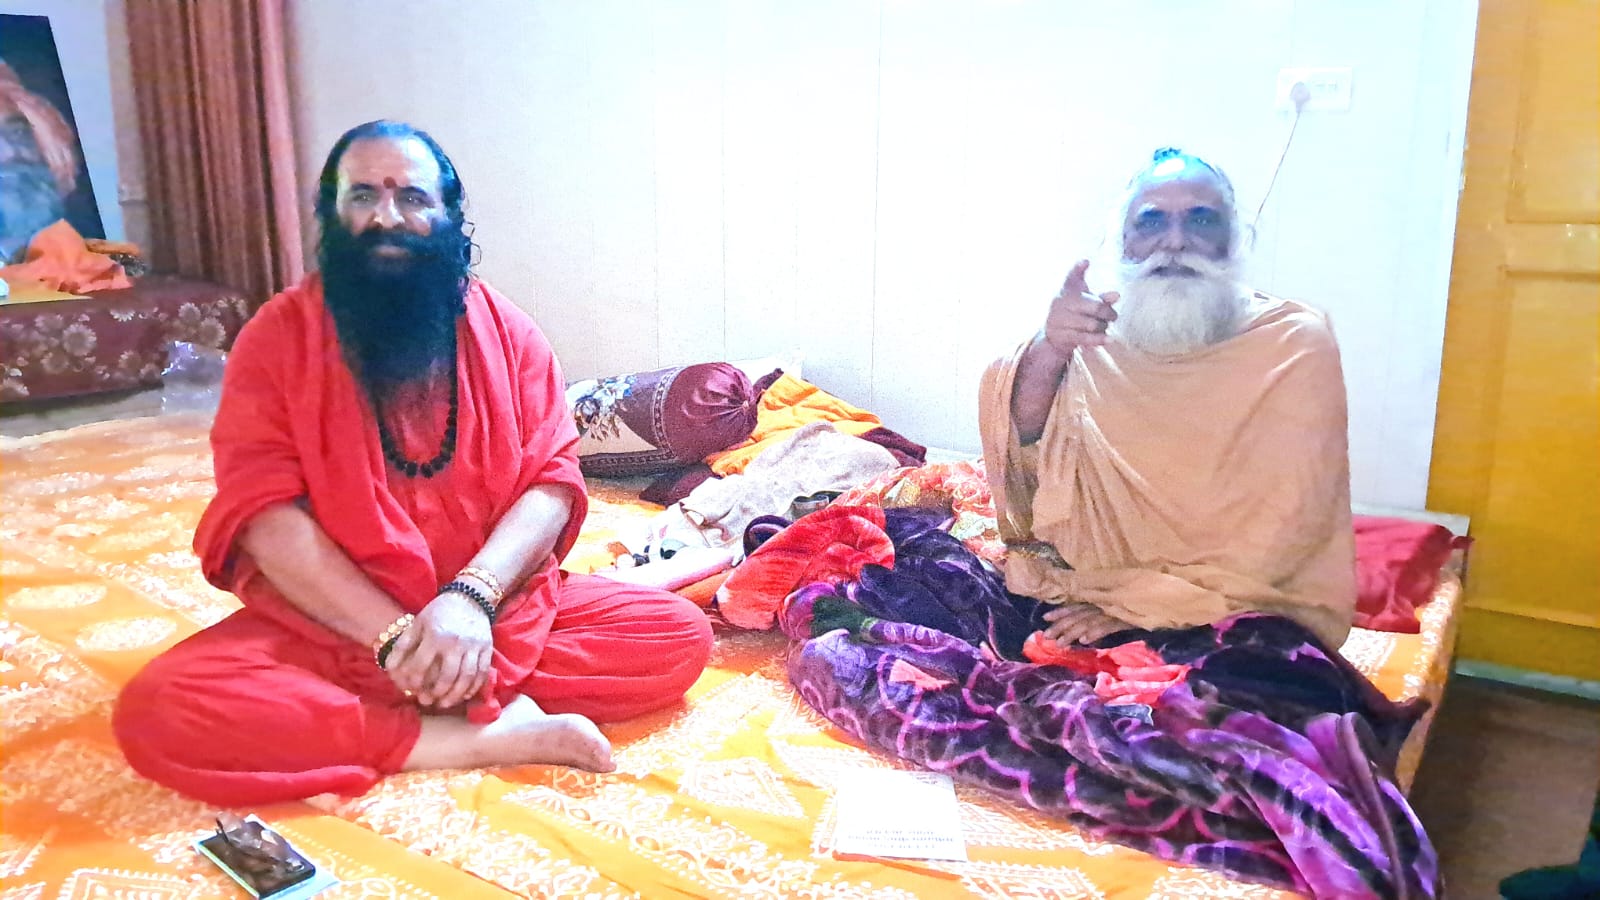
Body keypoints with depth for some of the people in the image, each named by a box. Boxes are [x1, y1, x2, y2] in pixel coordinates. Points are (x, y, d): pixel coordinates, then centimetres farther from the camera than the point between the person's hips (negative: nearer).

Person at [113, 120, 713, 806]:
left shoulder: (508, 333, 4)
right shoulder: (277, 336, -2)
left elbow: (551, 482, -5)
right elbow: (265, 512, -11)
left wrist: (471, 599, -24)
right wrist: (395, 633, -22)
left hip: (500, 612, 2)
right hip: (326, 626, -1)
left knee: (680, 634, -15)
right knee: (158, 710, -28)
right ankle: (484, 738, -21)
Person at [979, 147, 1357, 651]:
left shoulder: (1295, 344, -4)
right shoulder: (1093, 331, 5)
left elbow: (1284, 526, -11)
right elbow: (1021, 460, -8)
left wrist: (1147, 604, -19)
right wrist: (1046, 356, -26)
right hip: (1086, 586, 3)